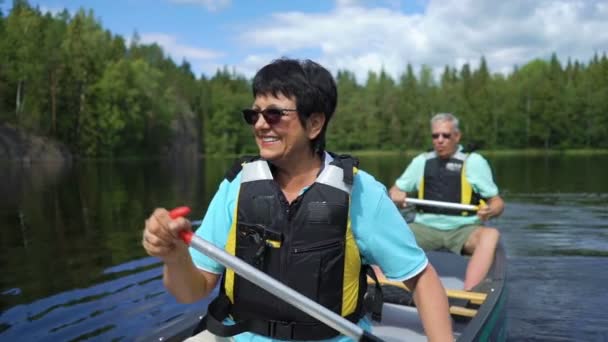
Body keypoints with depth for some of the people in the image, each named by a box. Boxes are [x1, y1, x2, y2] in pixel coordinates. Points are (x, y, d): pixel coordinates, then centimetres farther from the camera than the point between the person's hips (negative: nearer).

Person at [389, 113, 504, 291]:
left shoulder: (474, 161, 6)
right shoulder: (421, 161, 16)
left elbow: (497, 202, 5)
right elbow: (395, 190, 20)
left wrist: (490, 211, -19)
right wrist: (395, 194, -5)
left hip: (462, 229, -2)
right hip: (425, 227, 2)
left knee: (491, 235, -34)